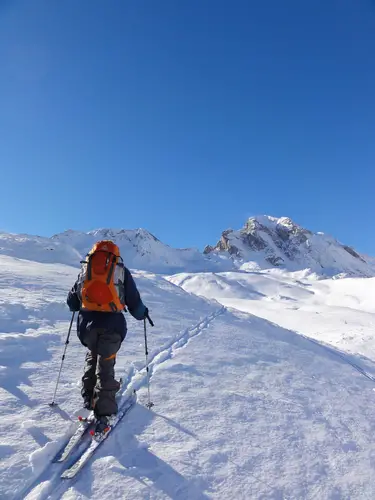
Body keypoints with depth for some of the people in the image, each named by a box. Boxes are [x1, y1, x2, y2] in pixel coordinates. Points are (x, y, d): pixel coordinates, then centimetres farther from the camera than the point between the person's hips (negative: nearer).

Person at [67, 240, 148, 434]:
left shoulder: (84, 270, 7)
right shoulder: (122, 271, 1)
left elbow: (72, 301, 13)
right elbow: (134, 303, 1)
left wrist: (81, 306, 35)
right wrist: (143, 313, 20)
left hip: (87, 324, 3)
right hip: (111, 325, -2)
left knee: (92, 358, 27)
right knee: (105, 366, 9)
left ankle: (88, 399, 28)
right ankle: (103, 413, 8)